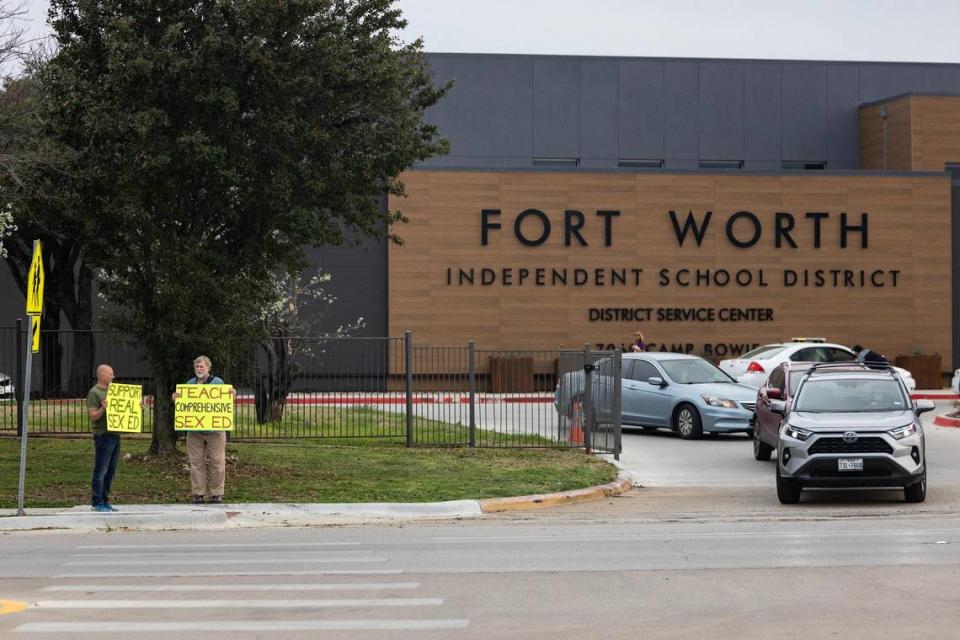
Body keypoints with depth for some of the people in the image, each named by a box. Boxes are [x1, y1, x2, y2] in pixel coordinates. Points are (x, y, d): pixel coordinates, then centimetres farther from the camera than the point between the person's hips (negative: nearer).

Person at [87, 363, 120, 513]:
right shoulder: (94, 393, -7)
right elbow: (93, 416, -13)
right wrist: (103, 409, -30)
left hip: (115, 435, 8)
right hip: (103, 435, -8)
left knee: (110, 471, 10)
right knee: (101, 471, -6)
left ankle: (105, 501, 16)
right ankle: (97, 502, -3)